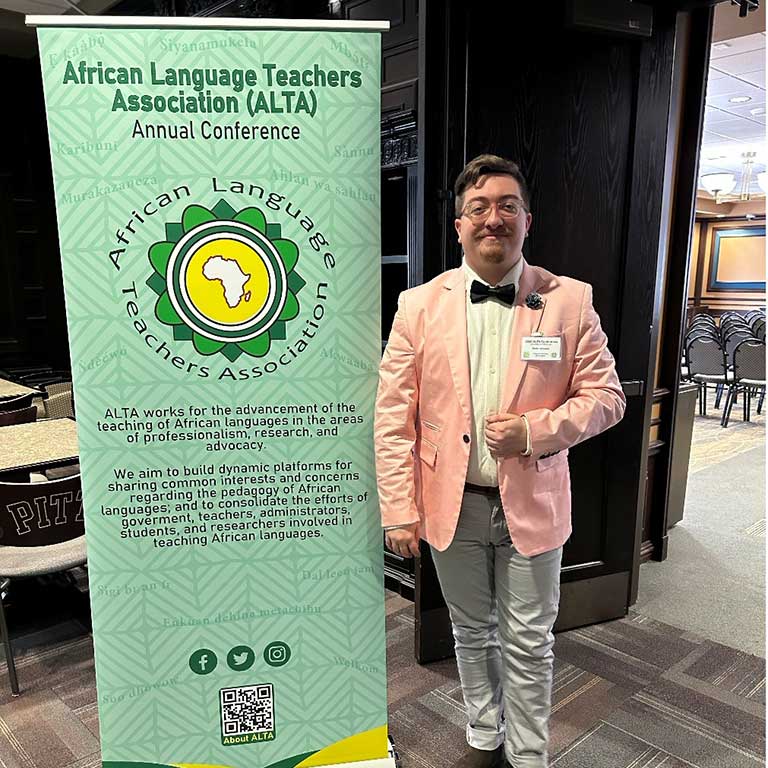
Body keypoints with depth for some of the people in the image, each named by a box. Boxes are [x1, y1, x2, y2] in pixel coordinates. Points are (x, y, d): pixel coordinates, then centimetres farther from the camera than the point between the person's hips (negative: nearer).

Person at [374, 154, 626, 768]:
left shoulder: (570, 301, -4)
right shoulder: (420, 304, -4)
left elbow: (605, 396, -1)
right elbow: (394, 417, -5)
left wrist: (535, 430, -18)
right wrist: (399, 510, -8)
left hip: (532, 505, 0)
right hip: (452, 505, 1)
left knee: (529, 644, 14)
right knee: (472, 633, 20)